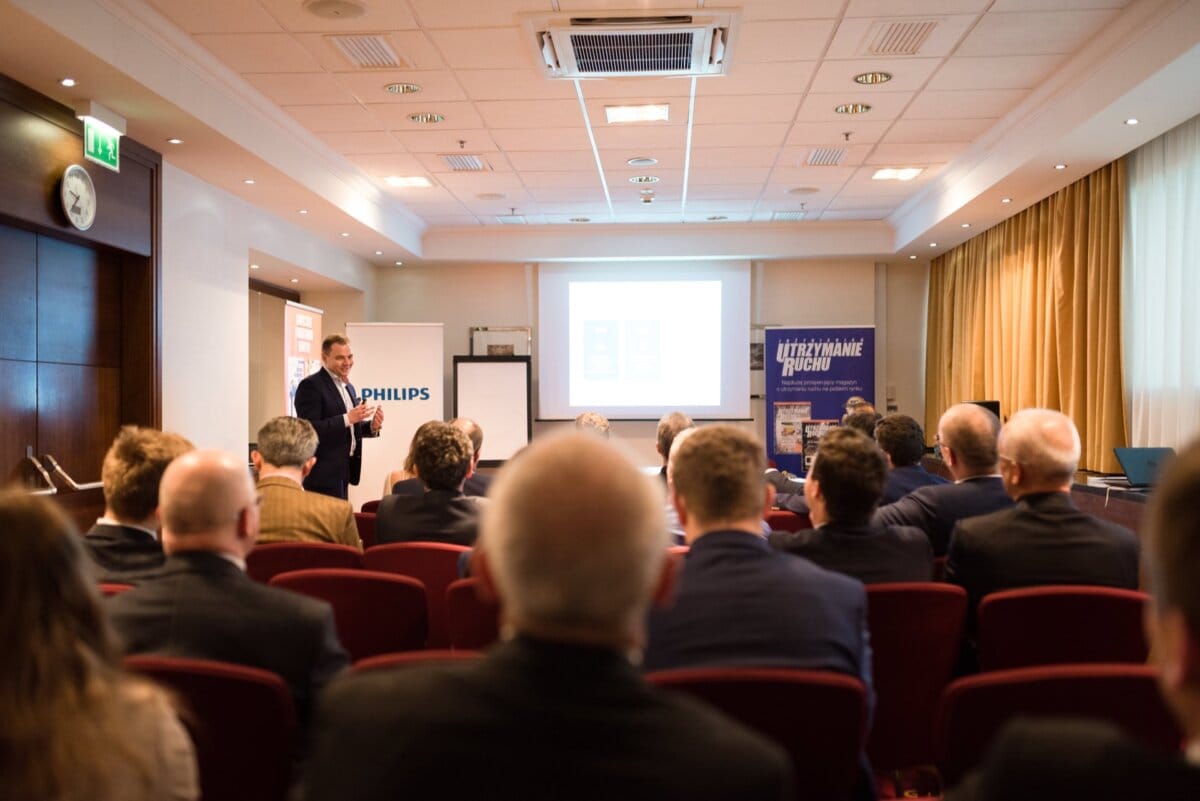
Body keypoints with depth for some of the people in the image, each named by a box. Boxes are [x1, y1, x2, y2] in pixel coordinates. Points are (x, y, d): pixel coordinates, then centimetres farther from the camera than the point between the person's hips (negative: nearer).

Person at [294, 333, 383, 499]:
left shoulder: (348, 386, 15)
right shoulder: (311, 385, -11)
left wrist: (372, 426, 0)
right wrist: (347, 418, -25)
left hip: (342, 471, 8)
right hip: (323, 473, -8)